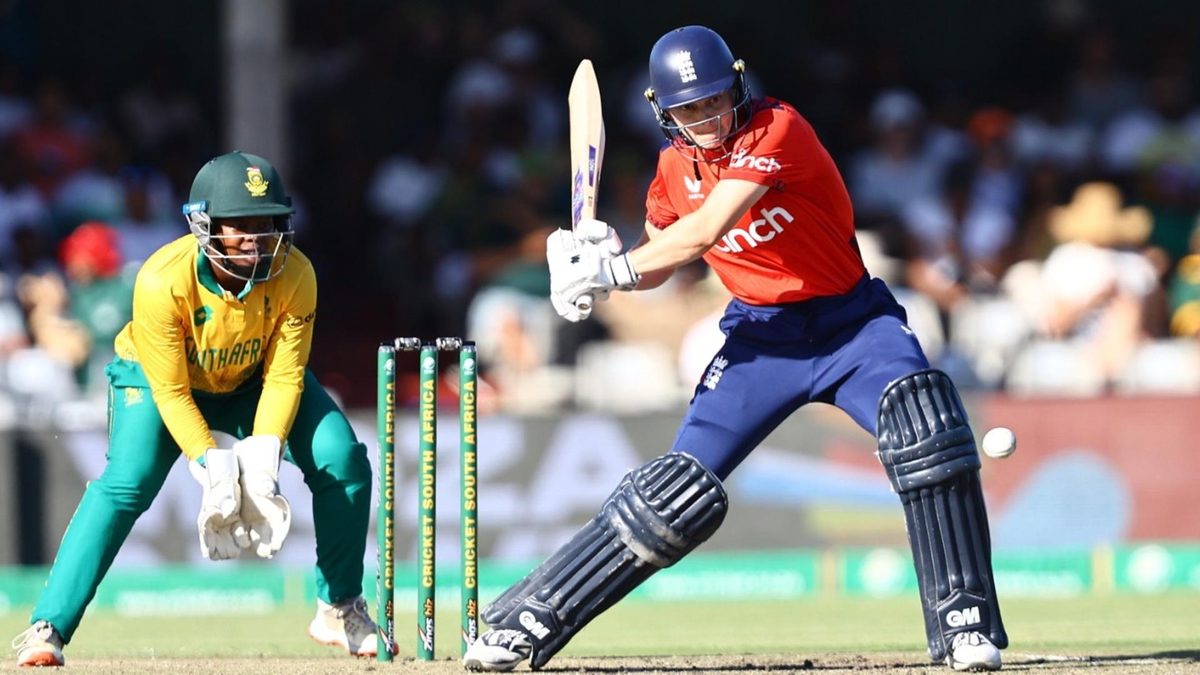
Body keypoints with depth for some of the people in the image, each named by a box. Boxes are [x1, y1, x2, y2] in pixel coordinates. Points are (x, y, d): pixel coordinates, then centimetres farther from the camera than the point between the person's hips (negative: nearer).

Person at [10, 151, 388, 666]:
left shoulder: (294, 276, -27)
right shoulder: (162, 281, -36)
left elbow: (284, 375, -20)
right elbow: (170, 391, -28)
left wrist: (263, 455, -33)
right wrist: (210, 465, -36)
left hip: (254, 381, 3)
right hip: (158, 376, -3)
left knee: (343, 460, -13)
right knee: (127, 483, -26)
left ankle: (340, 610, 6)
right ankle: (47, 629, -22)